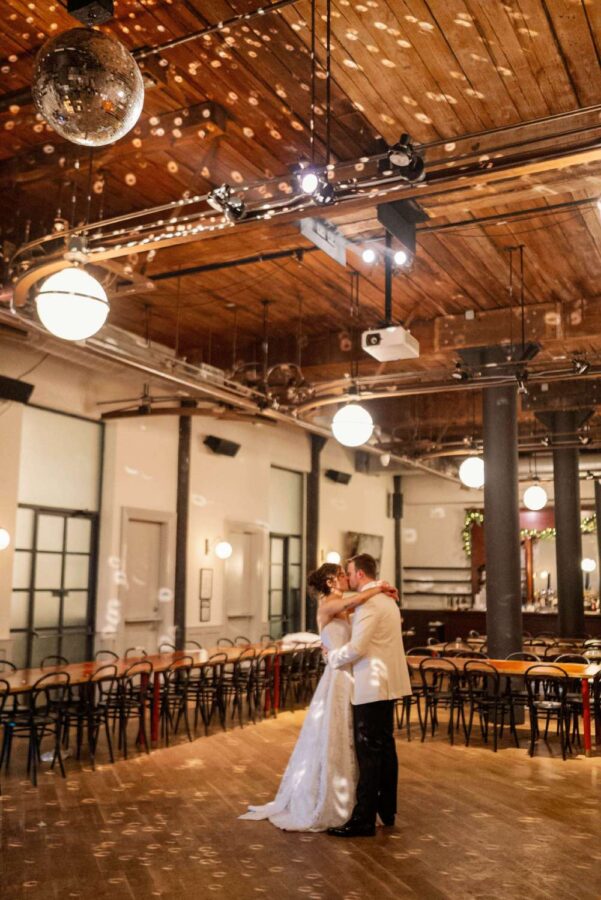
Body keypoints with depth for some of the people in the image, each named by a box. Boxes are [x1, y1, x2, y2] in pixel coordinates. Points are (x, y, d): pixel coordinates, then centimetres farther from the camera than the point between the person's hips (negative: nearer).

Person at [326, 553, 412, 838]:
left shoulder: (368, 603, -17)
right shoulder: (387, 600, 15)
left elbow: (356, 648, -22)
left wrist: (332, 656, -5)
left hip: (371, 687, -10)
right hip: (388, 684, 10)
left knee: (368, 753, -5)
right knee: (385, 748, 15)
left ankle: (363, 820, 0)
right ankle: (387, 810, 24)